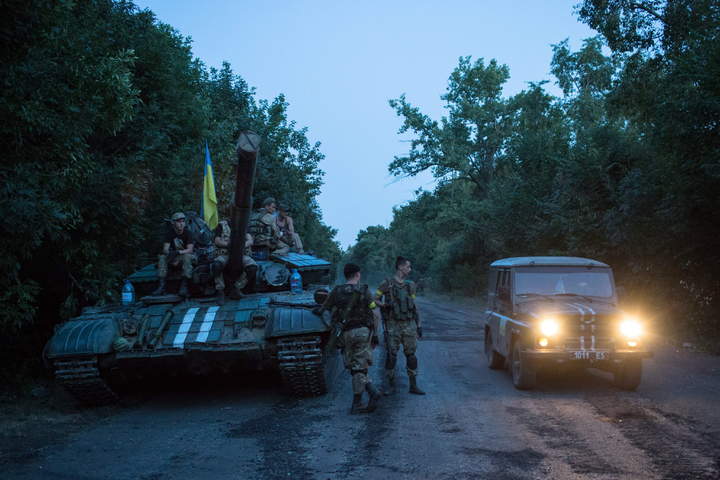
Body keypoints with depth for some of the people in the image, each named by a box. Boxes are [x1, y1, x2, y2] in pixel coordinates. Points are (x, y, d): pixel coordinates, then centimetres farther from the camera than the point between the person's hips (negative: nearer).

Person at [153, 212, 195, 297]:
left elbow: (190, 250, -16)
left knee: (187, 257, -36)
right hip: (174, 258, 3)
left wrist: (178, 252, -34)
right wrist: (170, 255, -32)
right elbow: (165, 249, -8)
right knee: (162, 257, -23)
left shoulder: (187, 233, -7)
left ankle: (184, 286, -41)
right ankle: (161, 286, -30)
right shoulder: (170, 233, -1)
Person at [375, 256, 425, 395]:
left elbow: (414, 306, 16)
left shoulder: (410, 286, 11)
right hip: (393, 325, -4)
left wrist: (419, 325, 13)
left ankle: (413, 385, 10)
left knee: (411, 355, 3)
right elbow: (375, 300, 2)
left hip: (409, 325, 4)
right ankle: (390, 386, 10)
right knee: (391, 356, -1)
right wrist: (384, 305, -19)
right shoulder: (387, 284, -3)